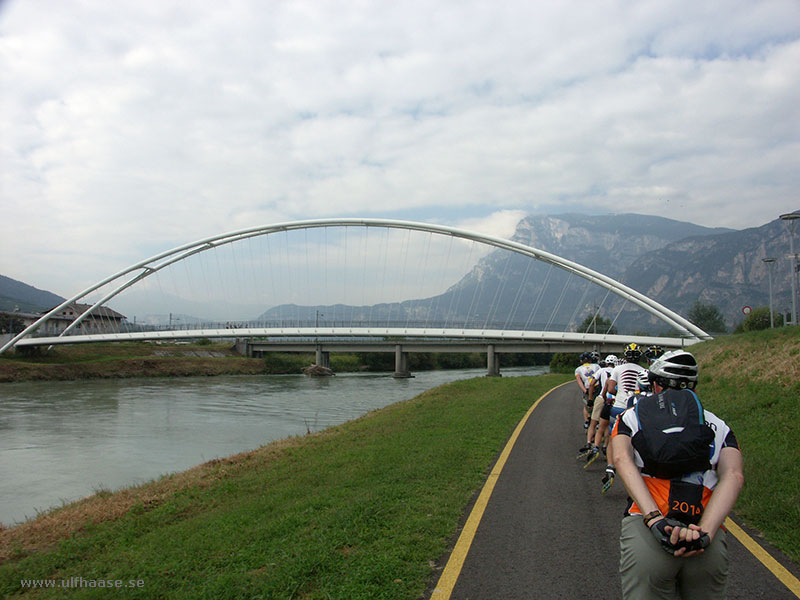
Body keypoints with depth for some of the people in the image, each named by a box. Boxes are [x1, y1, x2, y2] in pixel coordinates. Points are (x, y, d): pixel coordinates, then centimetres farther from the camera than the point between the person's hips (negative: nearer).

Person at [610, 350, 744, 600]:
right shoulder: (717, 425, 22)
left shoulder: (631, 415, 20)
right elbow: (734, 476, 3)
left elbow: (622, 460, 0)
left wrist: (655, 520, -9)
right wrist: (704, 533, -7)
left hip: (645, 529, -2)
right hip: (710, 547, 2)